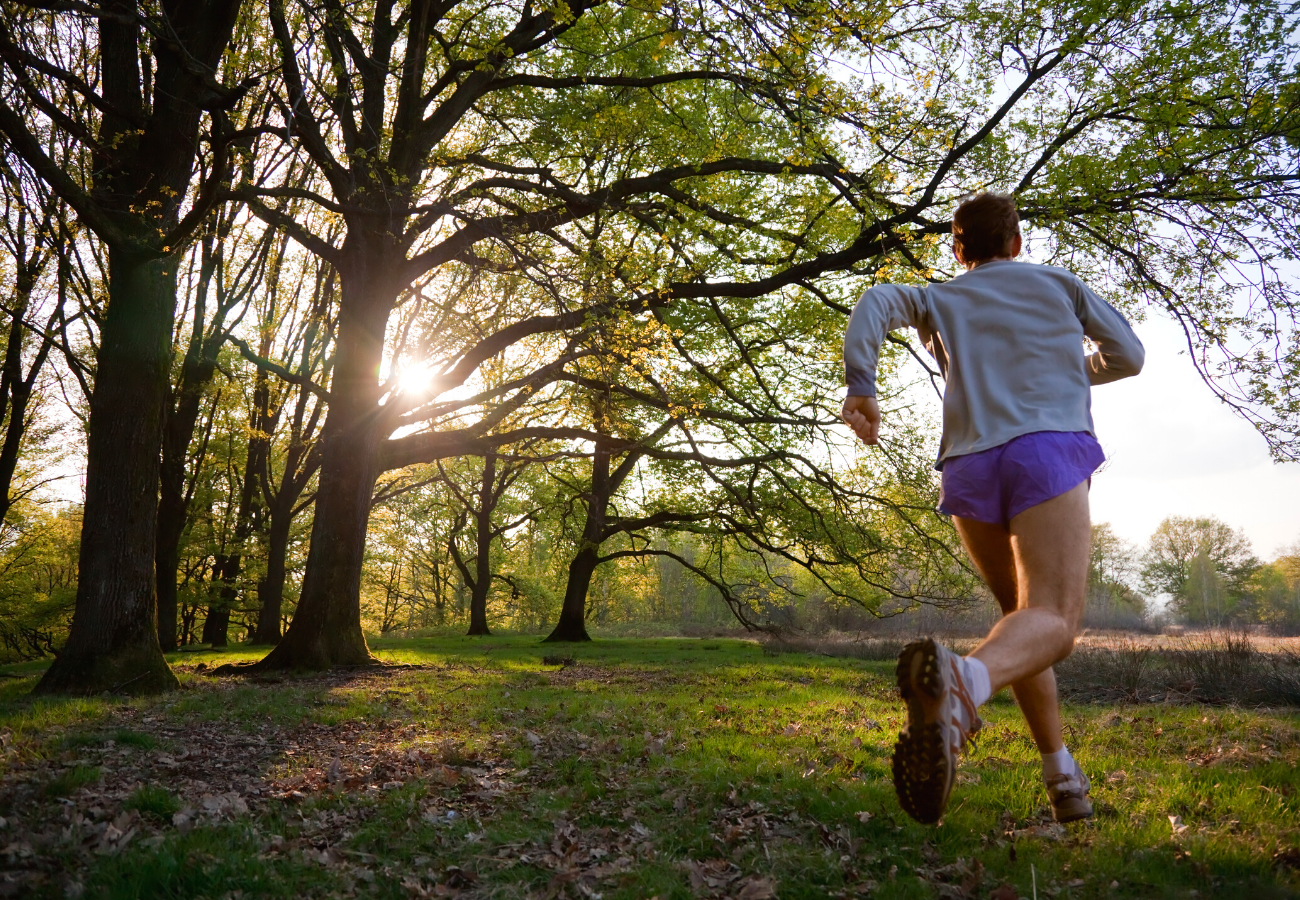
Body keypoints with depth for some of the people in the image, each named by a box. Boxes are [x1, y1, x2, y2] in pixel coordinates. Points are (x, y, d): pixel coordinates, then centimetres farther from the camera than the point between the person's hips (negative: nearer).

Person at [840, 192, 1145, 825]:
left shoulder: (939, 299, 23)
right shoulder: (1057, 282, 24)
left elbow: (878, 301, 0)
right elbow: (1127, 356, 28)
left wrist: (860, 385, -12)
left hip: (969, 467, 3)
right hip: (1046, 453, -3)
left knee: (1023, 613, 19)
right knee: (1049, 622, -16)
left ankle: (1060, 774, 14)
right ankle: (966, 677, -50)